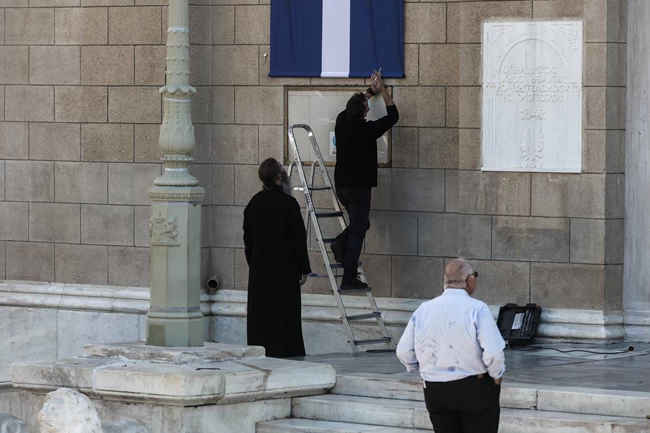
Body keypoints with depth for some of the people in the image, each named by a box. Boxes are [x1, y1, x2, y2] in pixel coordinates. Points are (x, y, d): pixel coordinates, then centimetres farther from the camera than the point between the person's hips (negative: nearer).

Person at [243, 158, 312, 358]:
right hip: (284, 267, -5)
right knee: (284, 314, -1)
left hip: (259, 268, 5)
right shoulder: (288, 204, -12)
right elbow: (298, 238, -10)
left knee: (259, 314, 9)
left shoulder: (254, 203, 5)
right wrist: (303, 269, -3)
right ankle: (283, 353, -3)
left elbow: (248, 238, 11)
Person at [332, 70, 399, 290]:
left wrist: (371, 91, 31)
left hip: (341, 184, 7)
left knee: (359, 223, 24)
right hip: (358, 185, -7)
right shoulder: (366, 130, -16)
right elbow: (393, 115, -3)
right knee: (358, 229, -3)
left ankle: (340, 243, -4)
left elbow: (354, 106, 25)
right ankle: (349, 278, -6)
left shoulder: (342, 121, 1)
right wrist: (382, 90, 6)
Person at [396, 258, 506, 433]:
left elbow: (403, 352, 5)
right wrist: (496, 376, -1)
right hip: (474, 387, -4)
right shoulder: (477, 309, -15)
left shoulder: (423, 310, 0)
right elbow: (493, 352, -21)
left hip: (435, 390, 4)